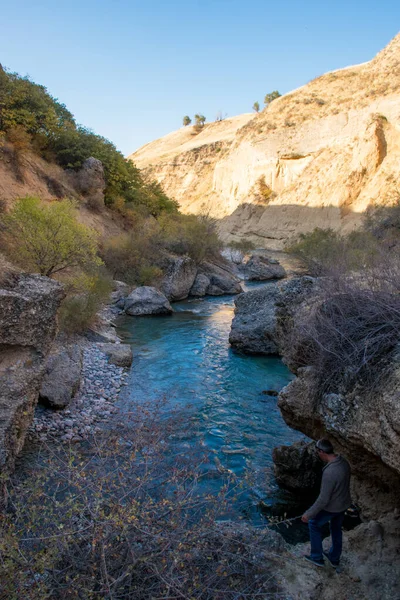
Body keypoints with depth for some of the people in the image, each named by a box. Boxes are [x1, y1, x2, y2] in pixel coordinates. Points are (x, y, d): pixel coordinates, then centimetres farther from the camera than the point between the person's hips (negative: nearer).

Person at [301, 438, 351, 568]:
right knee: (336, 528, 28)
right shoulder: (343, 462, -12)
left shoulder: (329, 472, -38)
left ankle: (317, 557, 32)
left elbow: (323, 499, -30)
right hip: (344, 503, 7)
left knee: (314, 524, 19)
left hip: (331, 507, -7)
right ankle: (334, 558, 48)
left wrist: (309, 514, -19)